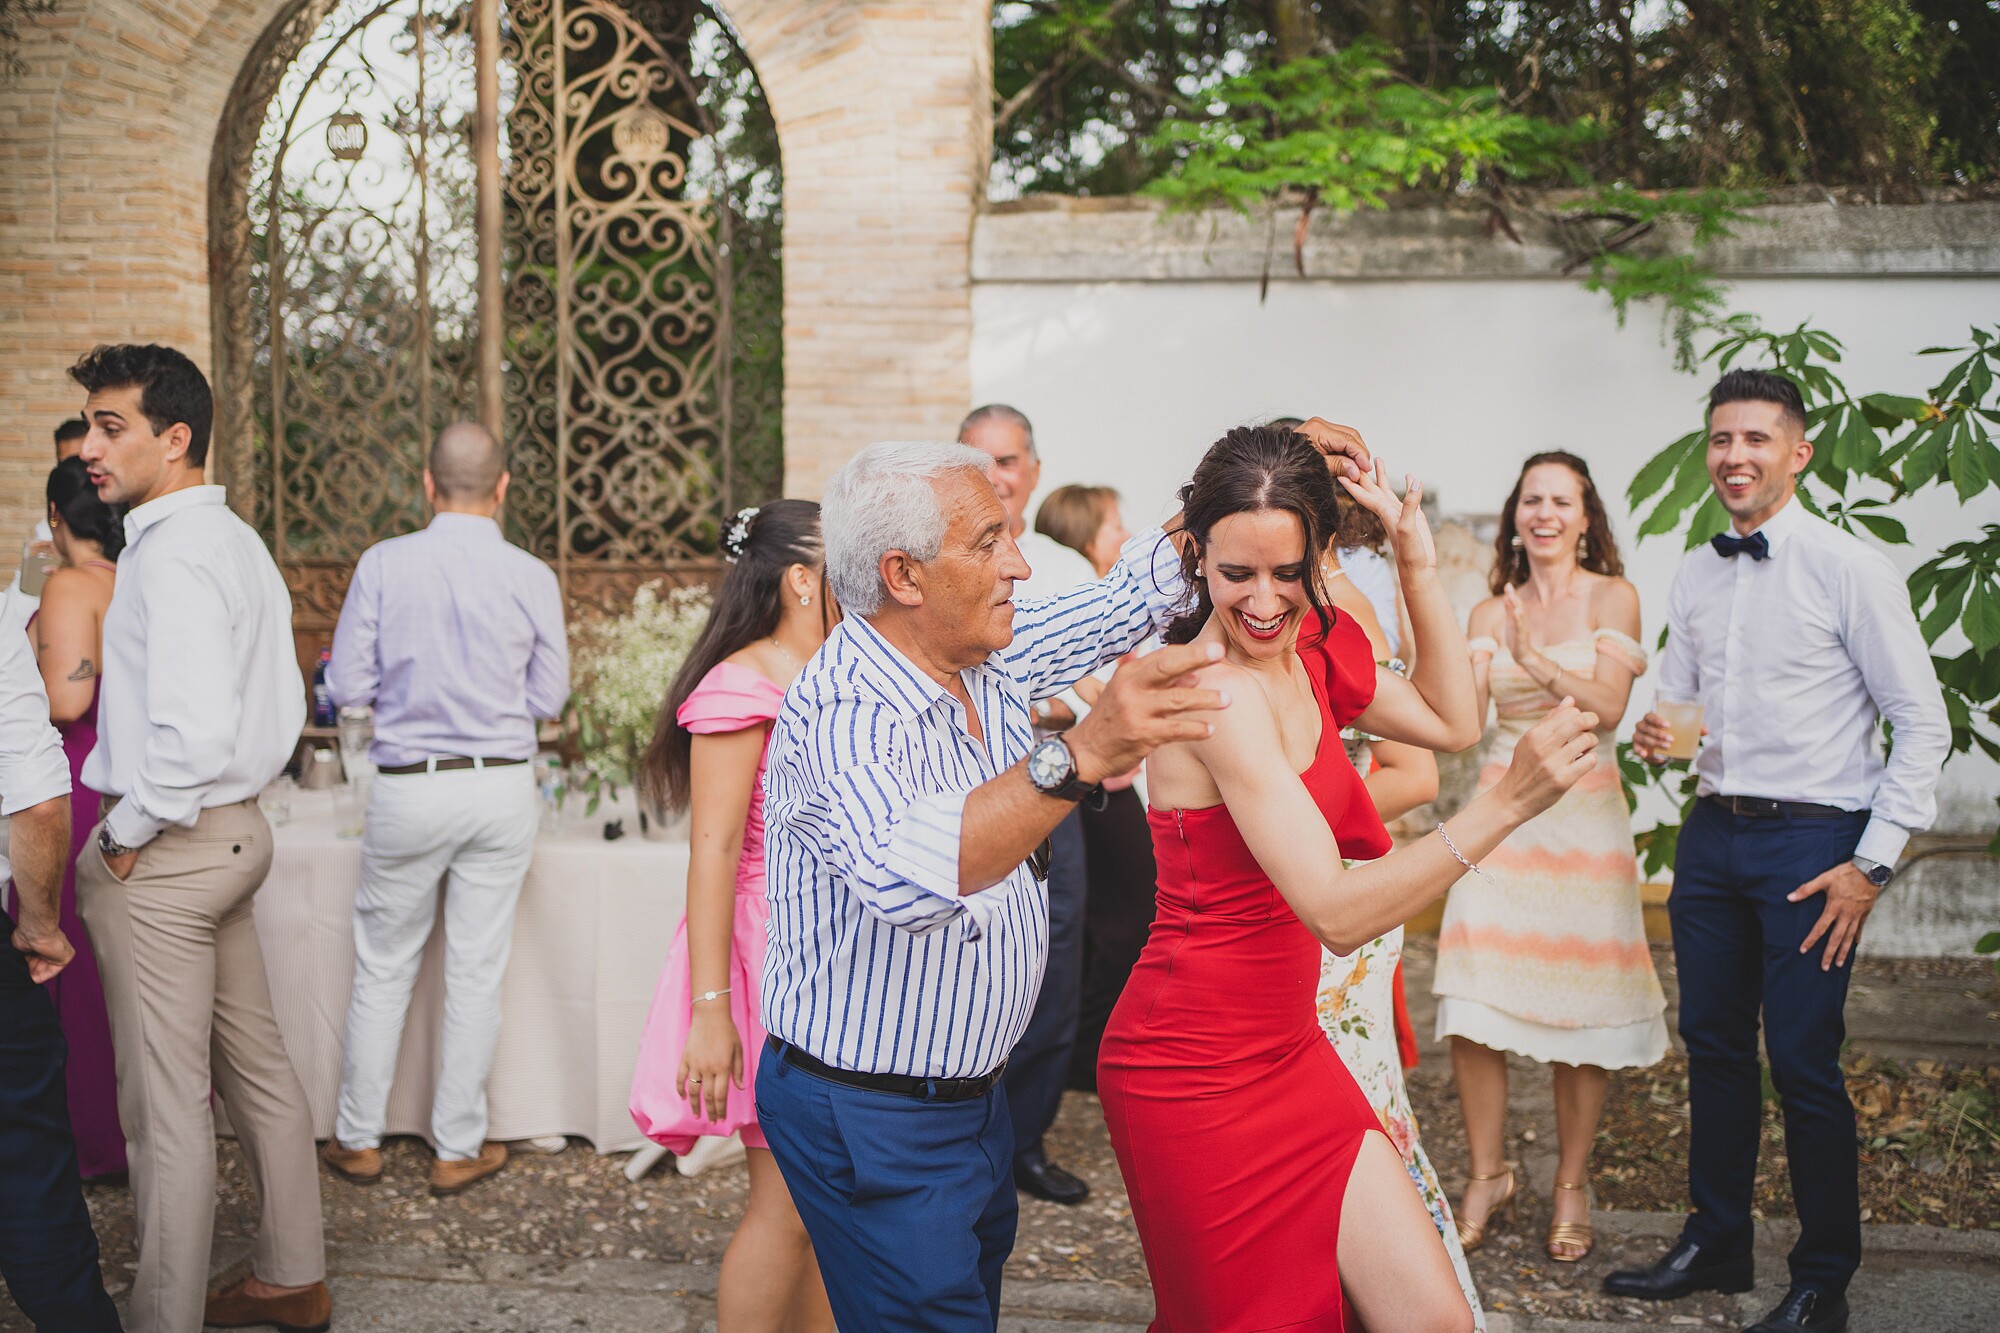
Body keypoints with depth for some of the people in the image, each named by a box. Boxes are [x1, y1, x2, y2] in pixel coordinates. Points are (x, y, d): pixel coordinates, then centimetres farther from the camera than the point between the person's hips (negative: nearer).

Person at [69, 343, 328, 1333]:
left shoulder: (172, 554, -19)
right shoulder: (236, 541, 13)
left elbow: (195, 729, -29)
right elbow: (285, 705, 18)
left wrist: (127, 833, -16)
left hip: (165, 853, -10)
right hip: (234, 831, 10)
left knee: (165, 1105, 0)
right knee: (256, 1069, 18)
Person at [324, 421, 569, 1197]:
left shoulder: (384, 565, -7)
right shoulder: (532, 578, -5)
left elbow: (347, 686, -4)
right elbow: (548, 700, 2)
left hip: (409, 788, 0)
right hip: (502, 789, 1)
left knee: (383, 968, 14)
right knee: (477, 974, 8)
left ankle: (360, 1140, 24)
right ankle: (459, 1149, 17)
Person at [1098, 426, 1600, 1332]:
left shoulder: (1304, 658, 4)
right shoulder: (1220, 694, -24)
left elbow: (1450, 724, 17)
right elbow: (1337, 913, -27)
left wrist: (1418, 567, 8)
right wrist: (1506, 804, -33)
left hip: (1286, 1049, 8)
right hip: (1196, 1074, -8)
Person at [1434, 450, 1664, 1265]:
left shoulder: (1612, 597, 3)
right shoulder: (1490, 613, 10)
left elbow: (1608, 707, -7)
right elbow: (1465, 715, -1)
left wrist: (1535, 658, -16)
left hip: (1584, 814, -2)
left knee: (1581, 1008, 0)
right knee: (1472, 1003, -5)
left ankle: (1572, 1184, 15)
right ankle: (1487, 1175, 10)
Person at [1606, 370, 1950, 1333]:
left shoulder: (1849, 568, -9)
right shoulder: (1693, 577, 10)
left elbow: (1923, 725, -8)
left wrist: (1874, 863, -12)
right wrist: (1654, 736, -5)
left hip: (1811, 841, -6)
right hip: (1712, 832, 6)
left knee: (1804, 1062, -2)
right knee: (1713, 1045, 13)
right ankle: (1715, 1244, 29)